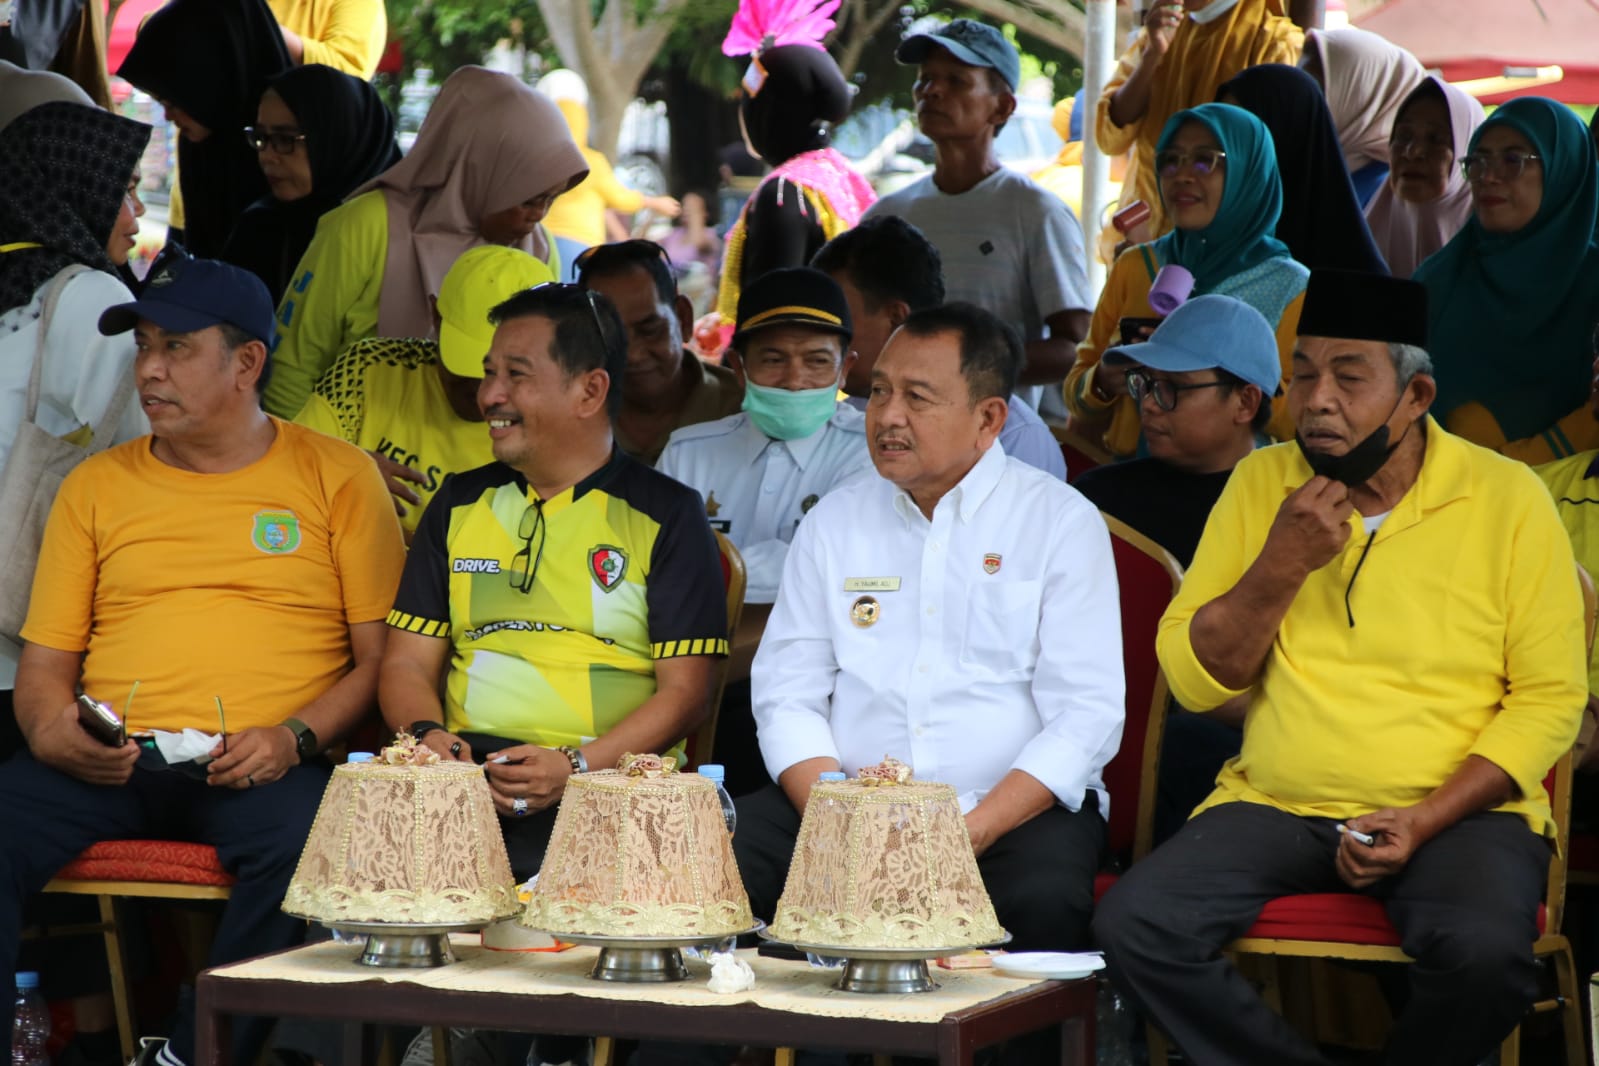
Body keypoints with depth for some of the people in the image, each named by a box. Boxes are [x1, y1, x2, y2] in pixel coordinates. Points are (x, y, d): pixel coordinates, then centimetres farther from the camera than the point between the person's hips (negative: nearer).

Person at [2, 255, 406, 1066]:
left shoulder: (335, 476, 11)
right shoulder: (95, 487, 19)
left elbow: (382, 654, 8)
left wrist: (297, 737, -10)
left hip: (260, 770, -2)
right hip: (108, 767, 3)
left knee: (306, 838, -37)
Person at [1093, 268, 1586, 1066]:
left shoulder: (1506, 498, -2)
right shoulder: (1263, 483, 7)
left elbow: (1548, 699, -3)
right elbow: (1192, 679, 4)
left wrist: (1427, 819, -15)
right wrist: (1282, 565, -11)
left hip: (1456, 812, -3)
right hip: (1276, 807, 3)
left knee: (1485, 953, -34)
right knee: (1132, 926, -22)